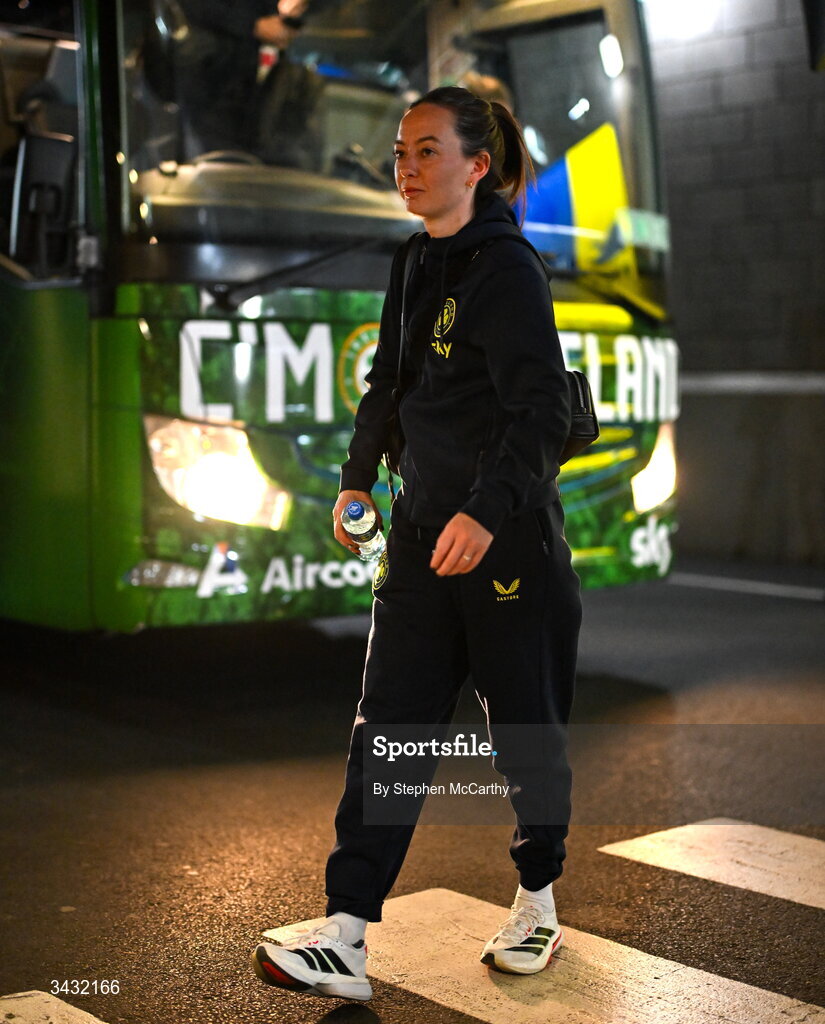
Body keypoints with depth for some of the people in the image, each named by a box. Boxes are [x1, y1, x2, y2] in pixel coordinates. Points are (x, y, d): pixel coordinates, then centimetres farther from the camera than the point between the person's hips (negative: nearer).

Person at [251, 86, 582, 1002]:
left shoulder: (506, 270, -14)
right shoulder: (416, 264, 11)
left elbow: (541, 411, -22)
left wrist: (488, 512, -32)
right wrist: (356, 479, 26)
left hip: (508, 537, -7)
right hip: (423, 531, 7)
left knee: (524, 727, 8)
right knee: (387, 727, 1)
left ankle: (538, 902, 29)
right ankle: (345, 936, 2)